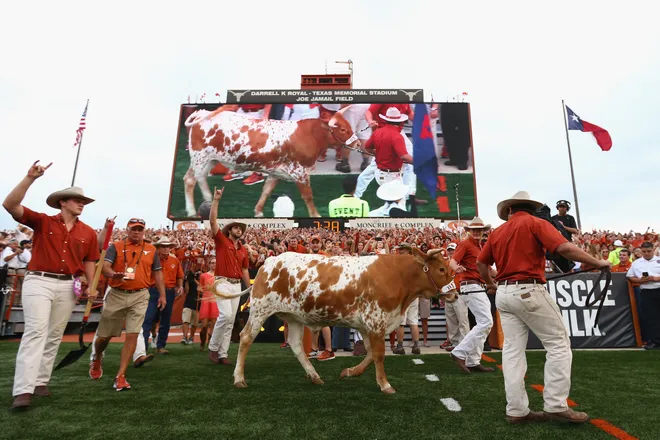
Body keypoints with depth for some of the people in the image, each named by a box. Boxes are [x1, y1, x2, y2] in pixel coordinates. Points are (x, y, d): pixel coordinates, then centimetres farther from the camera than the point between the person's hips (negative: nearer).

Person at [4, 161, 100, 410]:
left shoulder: (88, 233, 8)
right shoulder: (42, 221, 1)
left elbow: (89, 261, 14)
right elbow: (10, 205, -11)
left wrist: (91, 286, 4)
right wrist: (30, 178, -19)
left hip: (69, 286, 4)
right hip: (39, 281, -4)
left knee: (55, 335, 9)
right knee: (35, 331, -13)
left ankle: (41, 382, 21)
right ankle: (23, 390, -12)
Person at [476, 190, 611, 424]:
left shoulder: (497, 231, 14)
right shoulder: (536, 223, -2)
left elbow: (481, 262, 18)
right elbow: (564, 248, -15)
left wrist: (490, 284, 33)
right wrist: (597, 262, -2)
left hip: (504, 294, 6)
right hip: (528, 291, -6)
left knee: (513, 349, 7)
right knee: (558, 343, 7)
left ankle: (516, 410, 10)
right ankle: (555, 405, 5)